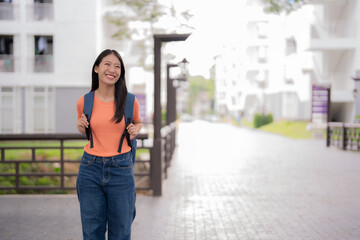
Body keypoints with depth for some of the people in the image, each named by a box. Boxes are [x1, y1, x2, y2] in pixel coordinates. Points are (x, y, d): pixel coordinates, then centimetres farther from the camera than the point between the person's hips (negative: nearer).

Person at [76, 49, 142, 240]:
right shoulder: (85, 102, 1)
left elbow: (138, 122, 18)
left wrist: (135, 129, -3)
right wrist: (81, 126, -3)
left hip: (121, 168, -1)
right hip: (90, 168, 1)